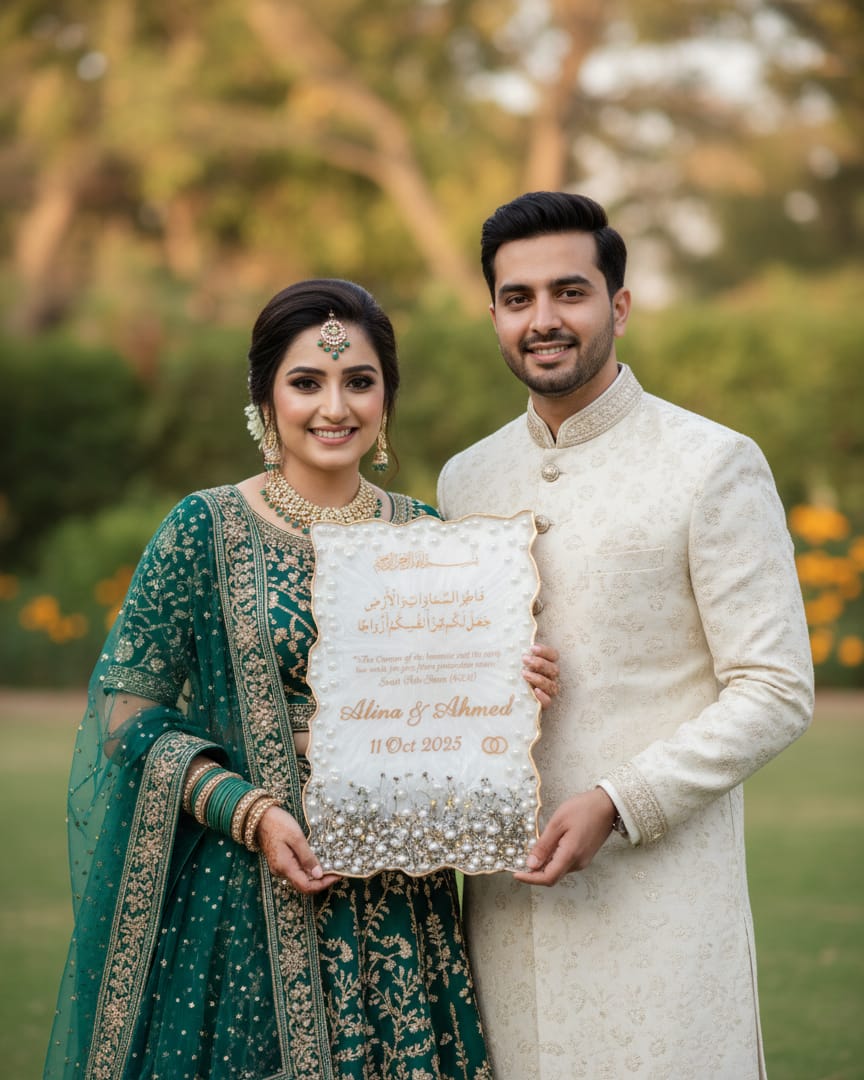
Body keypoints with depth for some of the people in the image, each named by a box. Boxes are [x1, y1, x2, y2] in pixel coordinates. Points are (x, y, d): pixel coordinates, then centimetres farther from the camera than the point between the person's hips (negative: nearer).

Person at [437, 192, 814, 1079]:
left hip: (657, 883, -4)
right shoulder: (465, 481, 12)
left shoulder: (713, 466, -4)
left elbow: (775, 694, -7)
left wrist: (617, 803, -16)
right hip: (503, 890, 5)